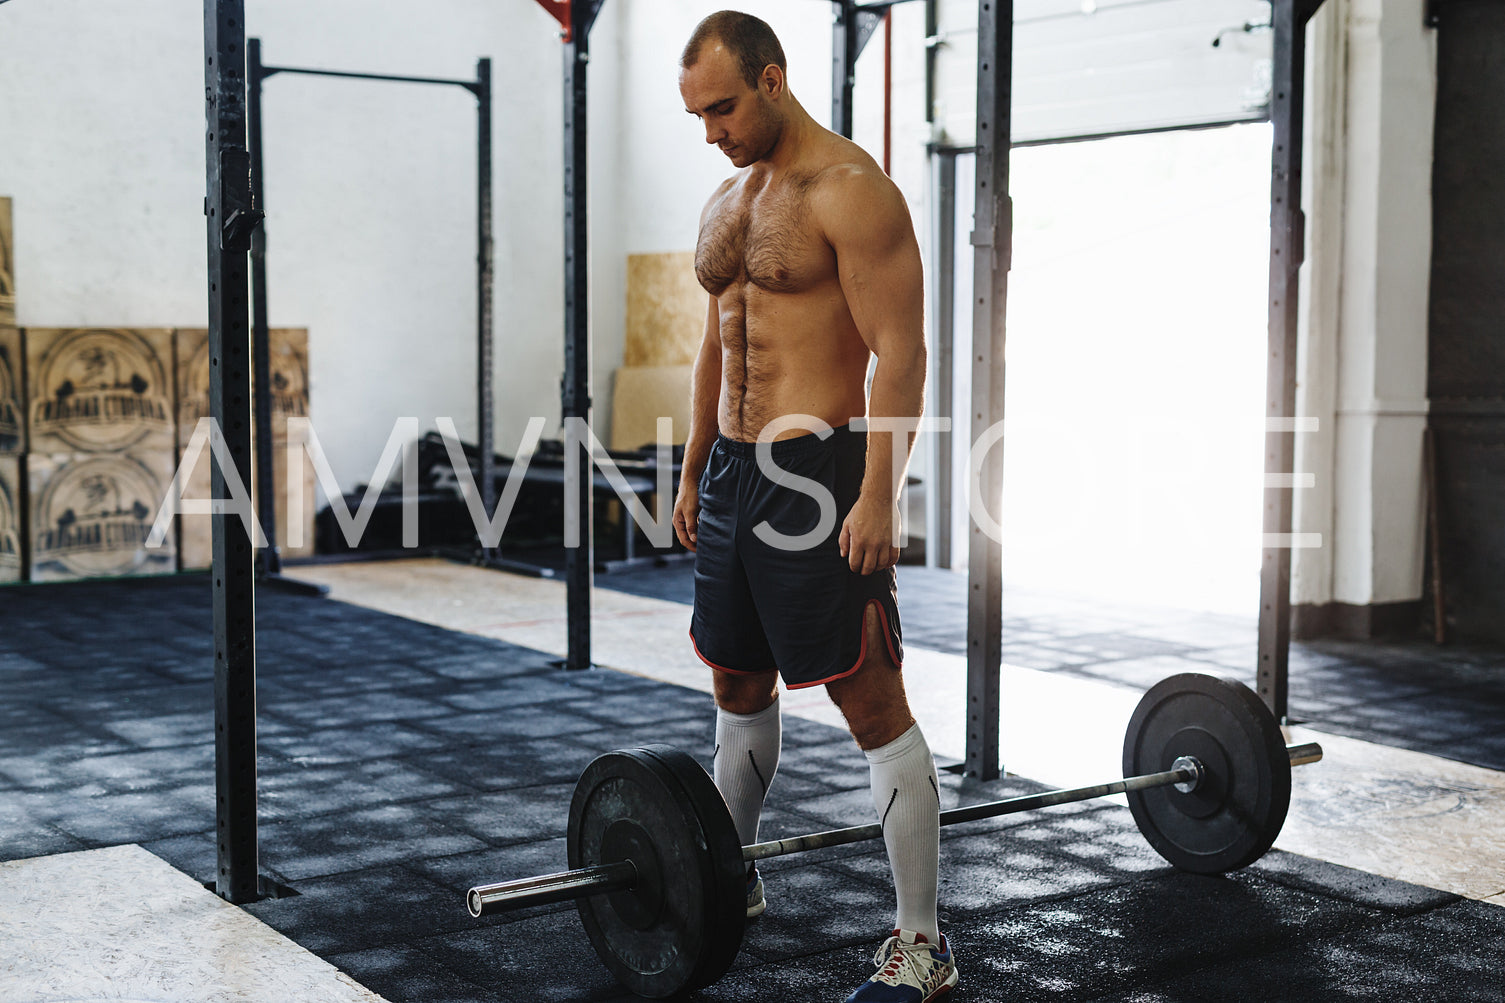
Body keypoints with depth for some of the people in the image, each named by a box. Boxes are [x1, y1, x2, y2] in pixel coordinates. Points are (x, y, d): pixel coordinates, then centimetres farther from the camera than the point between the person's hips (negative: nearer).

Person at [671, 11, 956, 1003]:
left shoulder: (852, 190, -12)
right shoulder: (727, 201, 15)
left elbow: (900, 354, -17)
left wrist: (878, 498, -23)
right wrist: (694, 472, 21)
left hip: (818, 471, -9)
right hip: (734, 470, 9)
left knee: (874, 705, -5)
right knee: (739, 683, 20)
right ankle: (730, 880, 38)